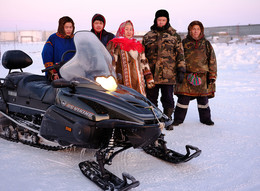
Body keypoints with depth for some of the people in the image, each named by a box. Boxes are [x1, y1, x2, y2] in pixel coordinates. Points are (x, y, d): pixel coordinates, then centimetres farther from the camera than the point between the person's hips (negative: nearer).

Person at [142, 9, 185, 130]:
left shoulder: (174, 36, 8)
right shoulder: (148, 36, 12)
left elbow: (180, 54, 6)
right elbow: (142, 55, 16)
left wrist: (181, 70, -2)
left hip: (168, 75, -1)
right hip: (151, 74, 2)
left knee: (168, 99, 5)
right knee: (151, 98, 8)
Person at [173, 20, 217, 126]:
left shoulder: (206, 44, 10)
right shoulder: (184, 43, 6)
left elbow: (212, 60, 9)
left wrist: (212, 76, 4)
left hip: (202, 76, 2)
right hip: (187, 76, -1)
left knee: (203, 98, 10)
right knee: (183, 98, -2)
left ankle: (205, 118, 25)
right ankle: (178, 118, 11)